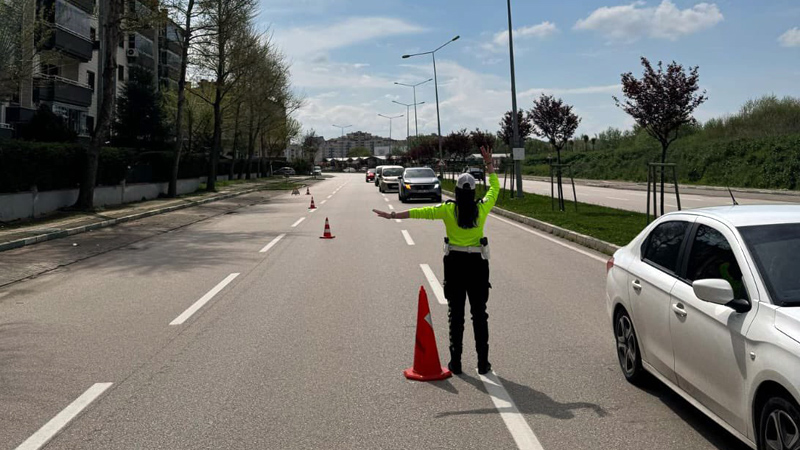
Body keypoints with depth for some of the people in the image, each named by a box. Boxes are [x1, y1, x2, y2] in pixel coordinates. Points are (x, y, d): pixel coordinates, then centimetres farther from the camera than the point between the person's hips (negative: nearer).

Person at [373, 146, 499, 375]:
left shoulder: (448, 209, -10)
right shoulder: (482, 208, -6)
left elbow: (420, 212, -10)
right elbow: (494, 187, 11)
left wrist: (393, 215, -5)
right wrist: (489, 163, 20)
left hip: (454, 263, 0)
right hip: (478, 264, 0)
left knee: (456, 313, 7)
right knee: (479, 314, 8)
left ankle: (455, 362, 10)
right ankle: (483, 362, 11)